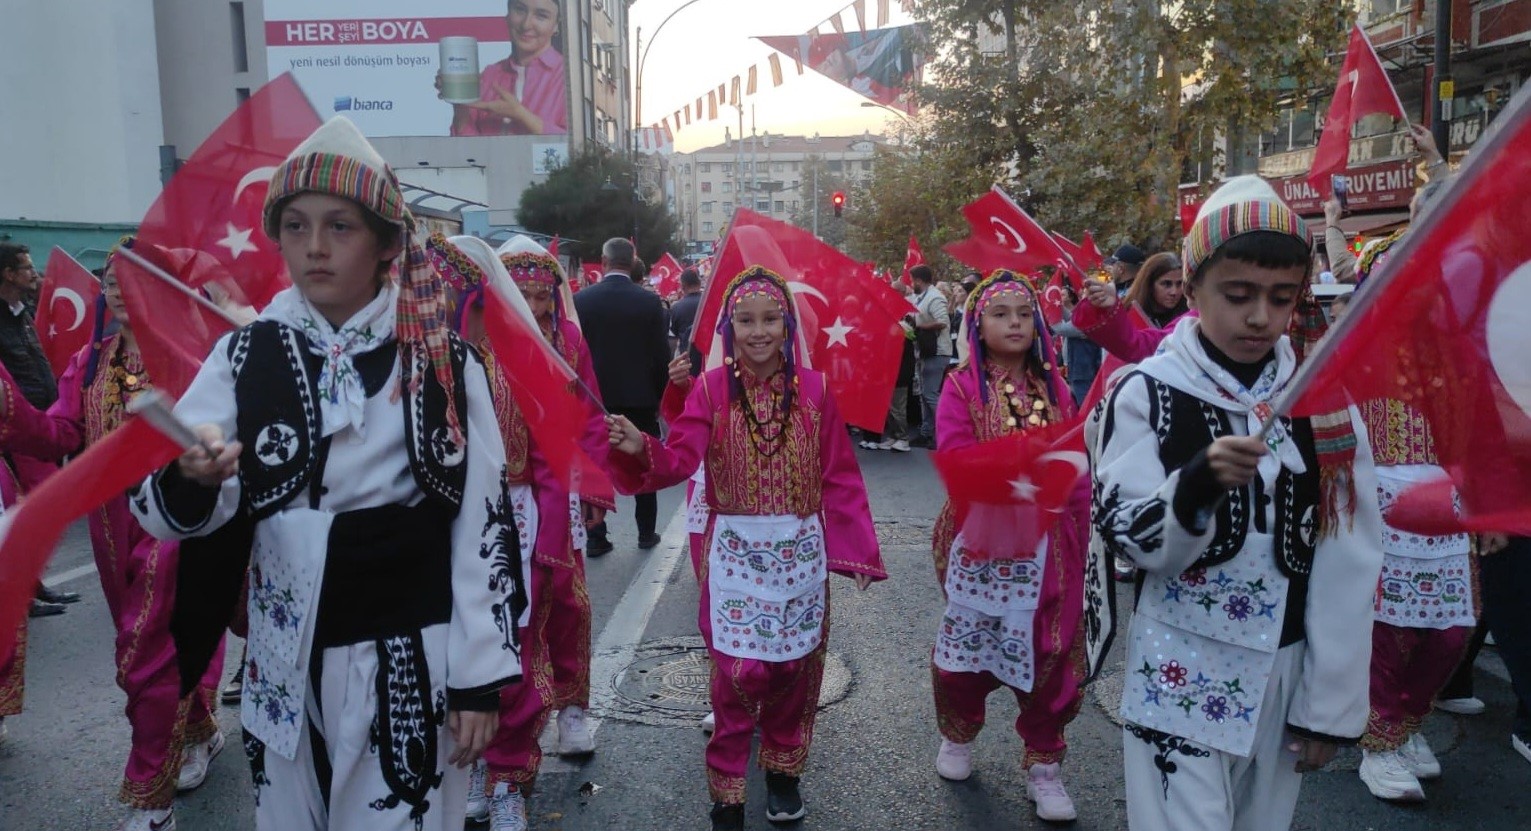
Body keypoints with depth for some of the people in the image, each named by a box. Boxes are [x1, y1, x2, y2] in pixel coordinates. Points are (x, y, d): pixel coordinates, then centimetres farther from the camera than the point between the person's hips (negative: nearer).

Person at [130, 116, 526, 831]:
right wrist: (191, 478, -29)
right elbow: (161, 509, -5)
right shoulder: (248, 354, 0)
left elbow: (485, 520, -5)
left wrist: (479, 676, -6)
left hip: (413, 660, -2)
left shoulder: (443, 361, -6)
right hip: (287, 664, 3)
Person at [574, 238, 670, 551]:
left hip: (595, 396, 0)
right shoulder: (649, 301, -7)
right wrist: (660, 395, 7)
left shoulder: (581, 299, -5)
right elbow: (661, 354, -5)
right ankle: (646, 532, 18)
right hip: (640, 396, 0)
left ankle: (596, 537, 8)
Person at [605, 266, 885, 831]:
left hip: (801, 550, 2)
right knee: (739, 672, -3)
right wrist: (641, 449, -35)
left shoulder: (814, 389, -2)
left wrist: (857, 549, -2)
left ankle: (783, 771, 36)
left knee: (795, 667, 12)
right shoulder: (711, 388, -4)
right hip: (736, 551, -1)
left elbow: (840, 477, 0)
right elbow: (680, 460, -14)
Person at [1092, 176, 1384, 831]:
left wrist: (1333, 701, 1)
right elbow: (1131, 543, -12)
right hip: (1180, 670, -3)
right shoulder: (1146, 393, -9)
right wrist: (1197, 483, -30)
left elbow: (1350, 563, 1)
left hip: (1285, 671, 3)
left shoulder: (1325, 400, -1)